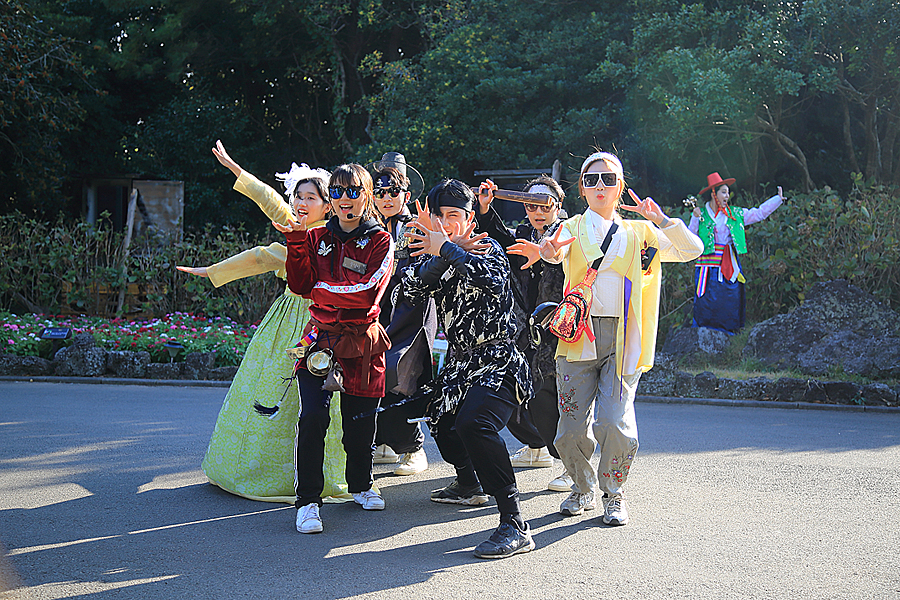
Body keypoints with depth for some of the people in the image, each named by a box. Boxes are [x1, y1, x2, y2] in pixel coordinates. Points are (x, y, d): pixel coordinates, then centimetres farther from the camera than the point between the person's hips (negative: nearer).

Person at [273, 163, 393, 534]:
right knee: (313, 417, -14)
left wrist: (322, 290, -9)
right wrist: (296, 241, -9)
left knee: (359, 421, 6)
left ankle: (361, 486, 32)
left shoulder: (380, 241, 1)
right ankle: (308, 500, -7)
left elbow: (368, 292, -13)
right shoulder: (317, 238, 11)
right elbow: (300, 285, 0)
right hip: (321, 339, 1)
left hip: (361, 342, -1)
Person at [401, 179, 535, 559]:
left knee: (472, 421, -33)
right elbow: (412, 290, -5)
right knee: (440, 418, 29)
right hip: (460, 360, 9)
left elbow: (494, 281, -30)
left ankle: (514, 524, -33)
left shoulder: (487, 248, -7)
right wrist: (439, 255, -19)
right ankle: (469, 485, 58)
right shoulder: (439, 255, 11)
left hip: (497, 359, -9)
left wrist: (448, 249, -26)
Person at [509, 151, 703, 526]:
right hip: (579, 336, 0)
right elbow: (557, 249, -13)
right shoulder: (572, 229, 11)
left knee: (615, 424, -15)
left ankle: (613, 494, 11)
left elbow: (692, 250, 10)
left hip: (622, 340, 0)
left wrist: (661, 221, -6)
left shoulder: (638, 234, 15)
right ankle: (583, 490, 25)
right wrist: (547, 250, -39)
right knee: (572, 430, -4)